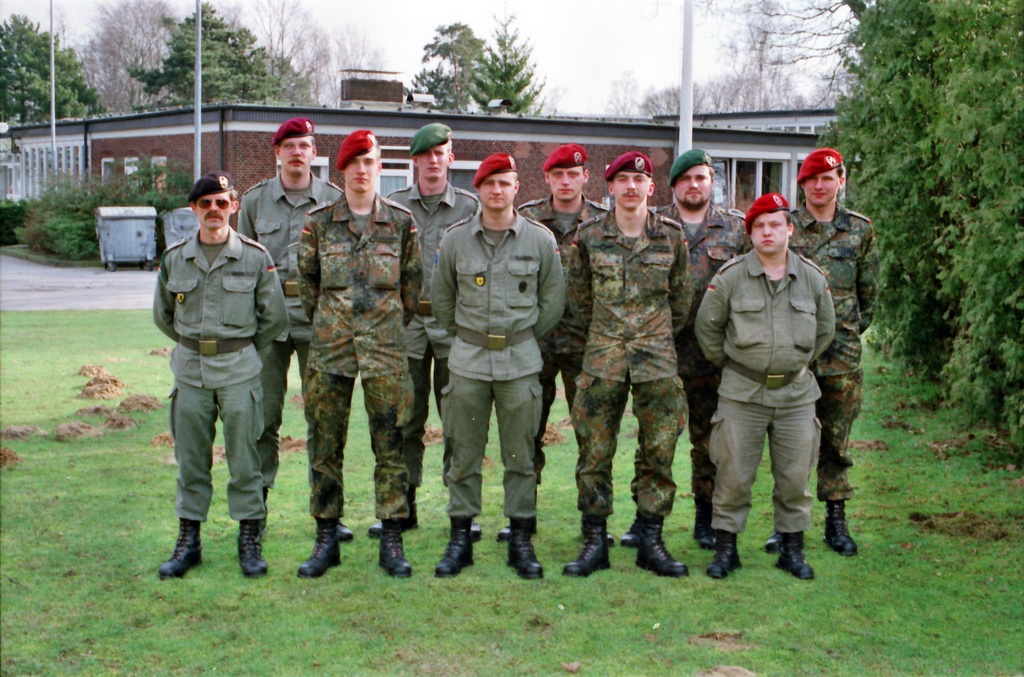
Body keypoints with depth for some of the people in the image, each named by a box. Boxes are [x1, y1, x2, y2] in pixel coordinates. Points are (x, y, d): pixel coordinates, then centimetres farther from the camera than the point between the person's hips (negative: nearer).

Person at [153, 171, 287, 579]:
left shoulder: (255, 257, -3)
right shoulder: (174, 258, 3)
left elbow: (274, 316, 4)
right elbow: (162, 314, 17)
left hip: (239, 370, -2)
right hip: (189, 371, 2)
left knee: (243, 458, 1)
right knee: (190, 459, 8)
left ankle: (250, 540, 13)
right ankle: (188, 541, 18)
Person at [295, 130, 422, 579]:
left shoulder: (400, 221, 4)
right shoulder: (318, 222, 4)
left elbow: (412, 281, 11)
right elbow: (307, 281, 12)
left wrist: (393, 324, 11)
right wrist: (326, 323, 13)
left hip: (385, 347, 0)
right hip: (329, 346, 1)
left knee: (390, 443, 1)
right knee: (325, 444, 4)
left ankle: (391, 541, 9)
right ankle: (326, 539, 14)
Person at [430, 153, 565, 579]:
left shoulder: (540, 240, 0)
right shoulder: (455, 240, 2)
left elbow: (553, 300, 10)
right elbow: (441, 298, 14)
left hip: (520, 361, 0)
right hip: (467, 361, 1)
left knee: (520, 455, 5)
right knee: (464, 454, 5)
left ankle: (521, 540, 14)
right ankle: (460, 539, 15)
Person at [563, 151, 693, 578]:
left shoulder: (671, 236, 3)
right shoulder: (590, 236, 2)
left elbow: (682, 296, 13)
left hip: (657, 358, 1)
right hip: (602, 356, 0)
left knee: (659, 451, 3)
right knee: (595, 451, 1)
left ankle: (651, 541, 14)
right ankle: (595, 540, 11)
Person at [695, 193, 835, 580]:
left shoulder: (813, 278, 4)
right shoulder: (730, 278, -4)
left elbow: (825, 330, 17)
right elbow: (707, 326, 5)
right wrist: (727, 364, 8)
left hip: (796, 394, 2)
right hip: (741, 393, -2)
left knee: (794, 476, 8)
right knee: (734, 475, 2)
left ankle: (792, 548, 22)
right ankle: (726, 547, 15)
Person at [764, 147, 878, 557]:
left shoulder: (860, 229, 7)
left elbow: (869, 291, 14)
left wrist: (851, 331, 12)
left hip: (841, 353, 1)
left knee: (836, 440, 8)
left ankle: (836, 520, 18)